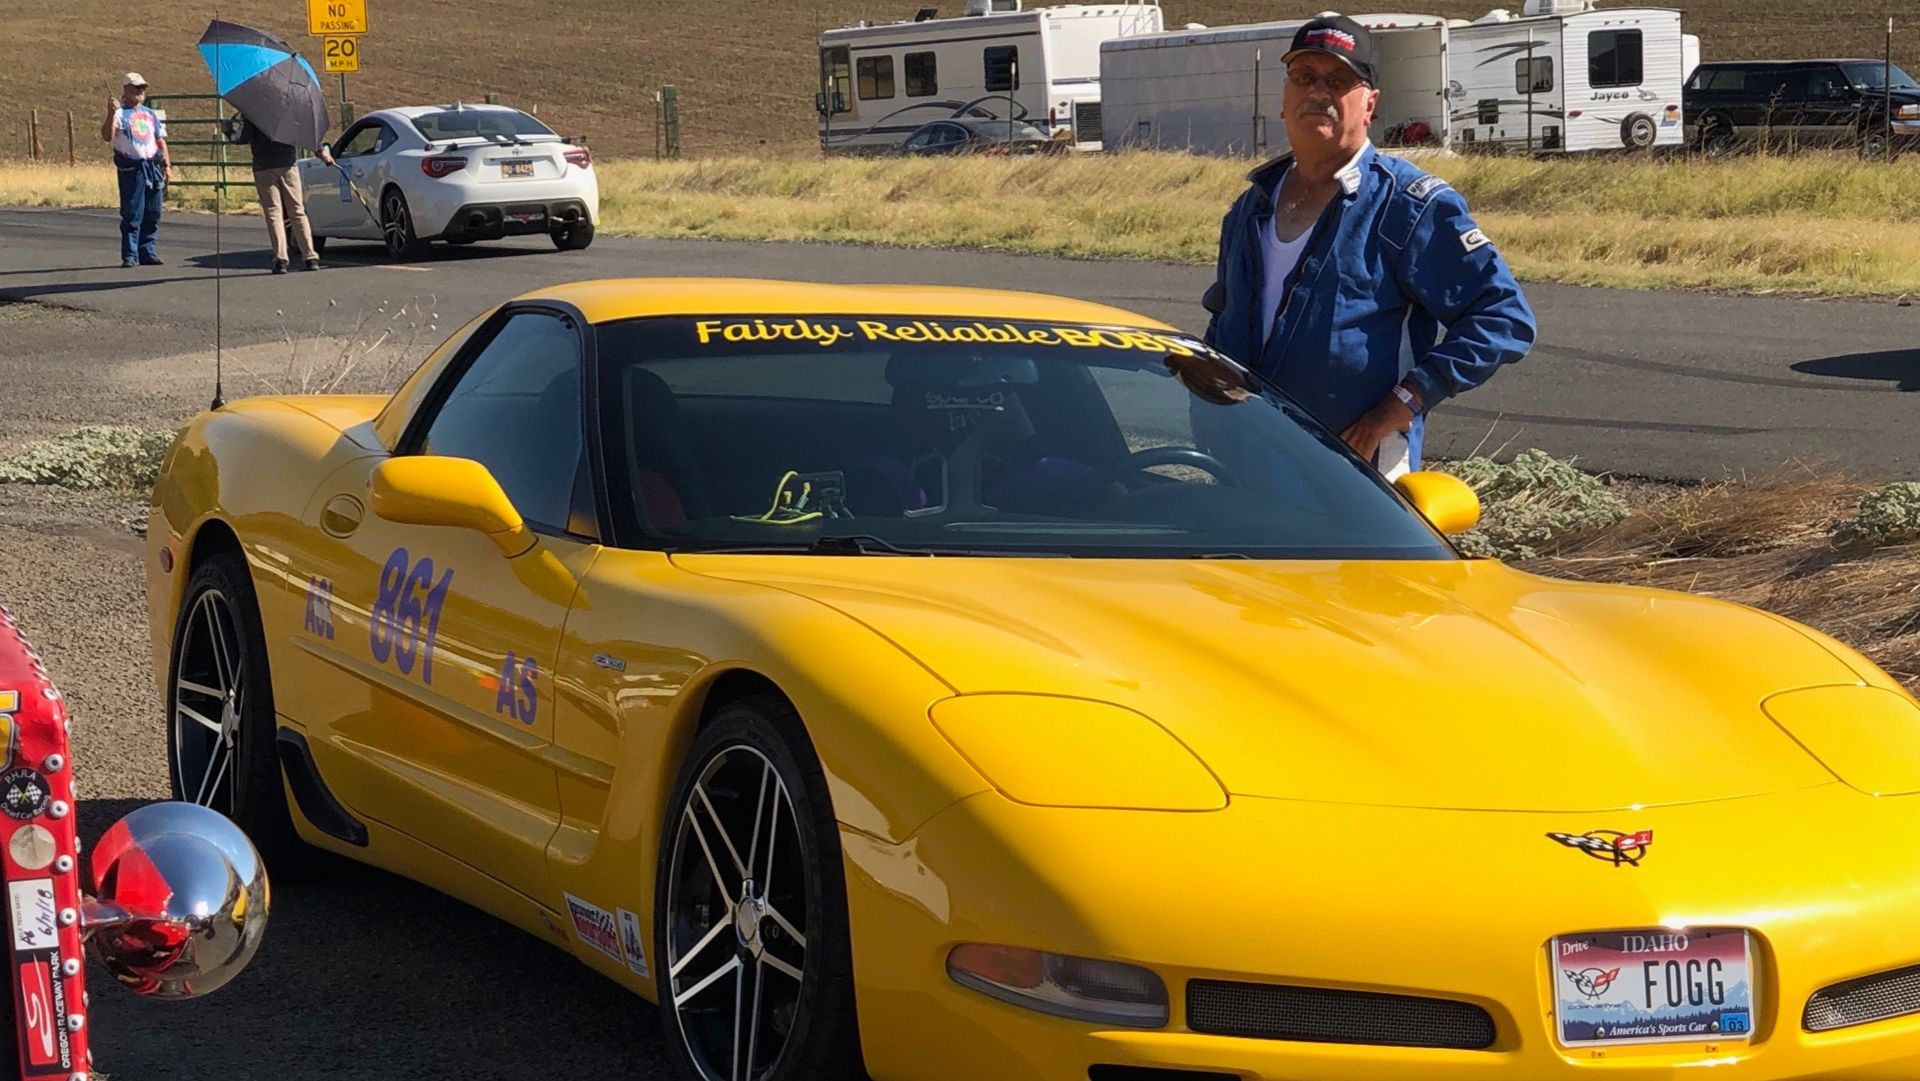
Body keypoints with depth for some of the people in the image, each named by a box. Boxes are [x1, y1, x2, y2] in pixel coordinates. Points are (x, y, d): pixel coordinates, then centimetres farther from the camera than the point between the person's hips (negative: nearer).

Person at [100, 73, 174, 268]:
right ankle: (129, 256, -4)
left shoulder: (151, 115, 18)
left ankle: (148, 253, 14)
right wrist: (111, 114, -28)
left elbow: (160, 141, 21)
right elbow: (107, 136, -16)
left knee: (152, 215, 7)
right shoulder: (120, 114, -1)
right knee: (132, 215, -6)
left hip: (153, 167, 6)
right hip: (131, 168, -6)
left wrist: (167, 165, 13)